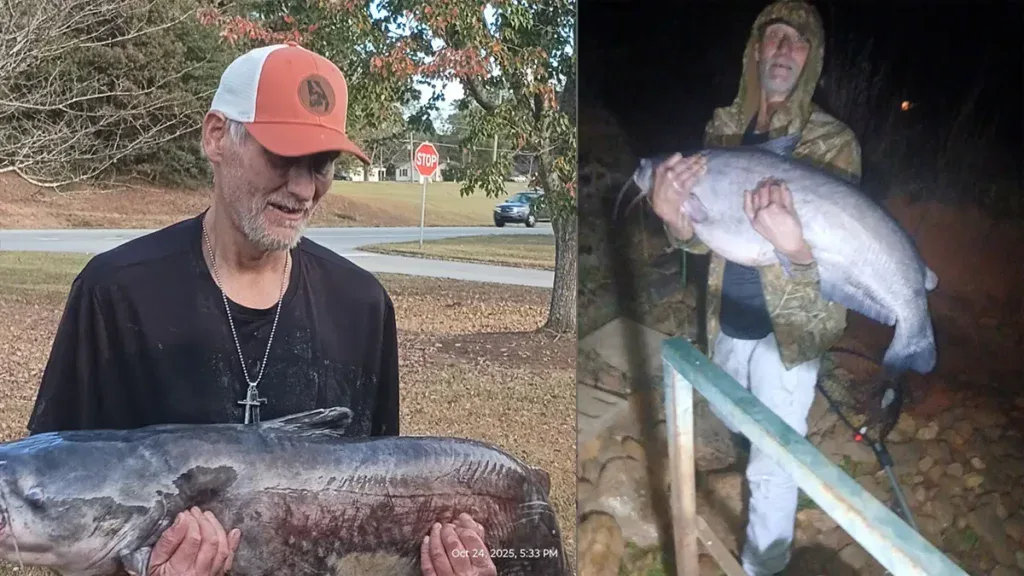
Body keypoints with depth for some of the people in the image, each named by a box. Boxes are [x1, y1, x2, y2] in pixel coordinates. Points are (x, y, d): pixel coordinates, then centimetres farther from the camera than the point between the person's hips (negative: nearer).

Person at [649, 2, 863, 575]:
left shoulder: (833, 140, -15)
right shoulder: (723, 128, -3)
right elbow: (704, 237, -5)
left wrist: (798, 247, -49)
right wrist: (679, 221, -31)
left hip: (788, 330, -5)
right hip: (729, 322, 5)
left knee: (772, 467, 4)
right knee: (732, 416, 28)